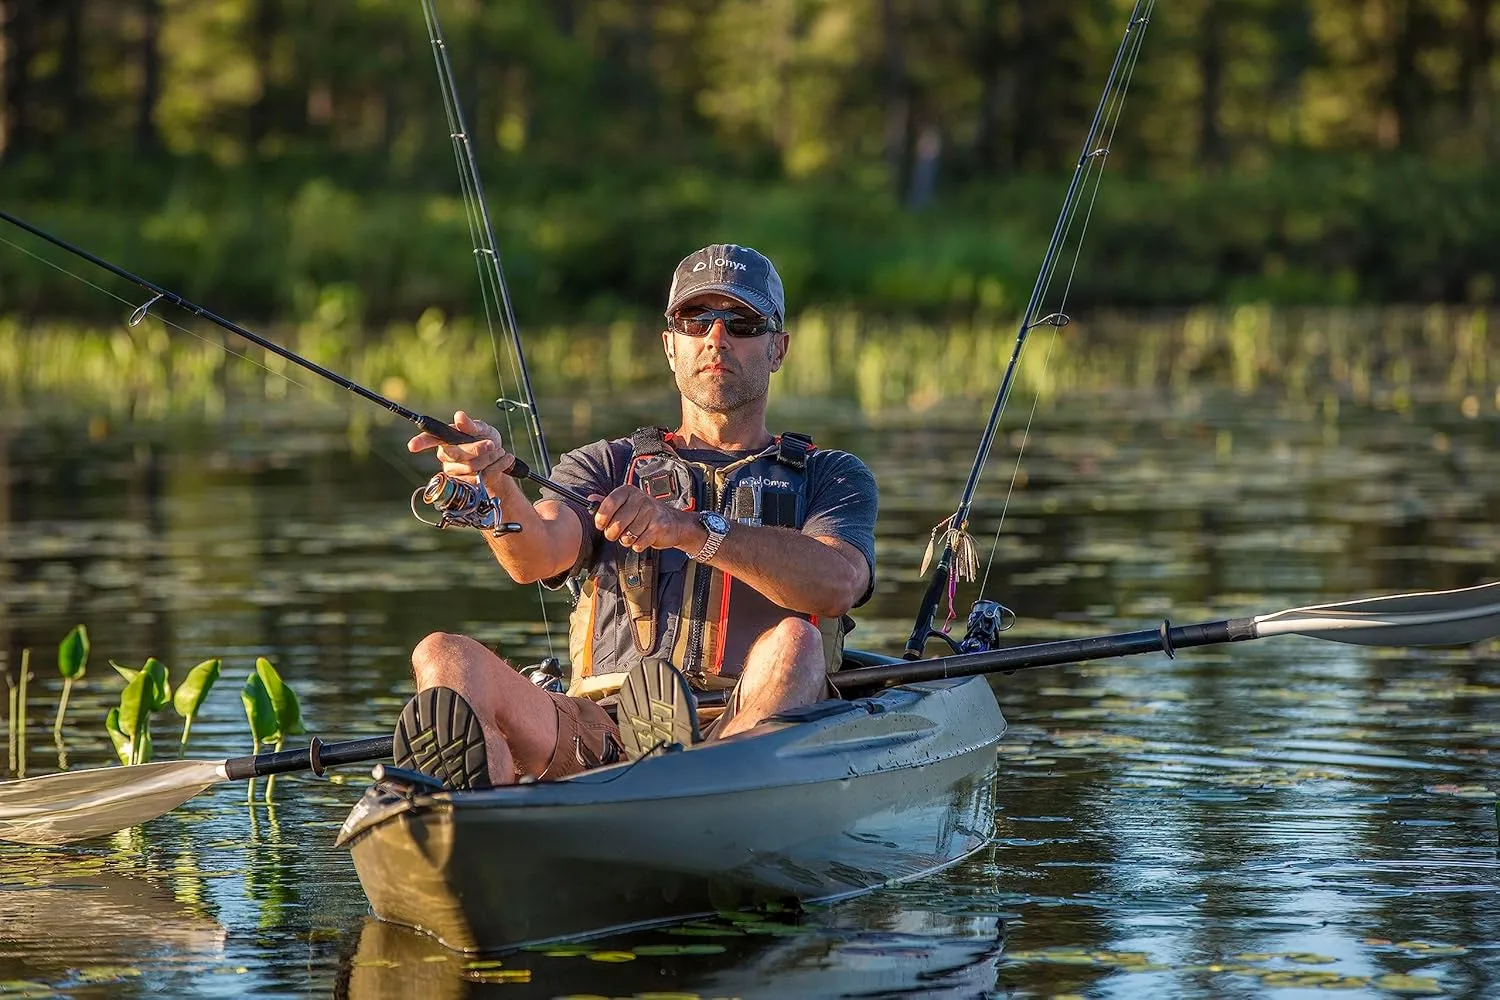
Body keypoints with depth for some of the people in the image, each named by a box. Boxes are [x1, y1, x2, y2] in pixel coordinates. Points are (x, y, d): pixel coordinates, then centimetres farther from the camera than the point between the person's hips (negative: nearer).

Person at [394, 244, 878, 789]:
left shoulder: (830, 477, 20)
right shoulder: (608, 466, 25)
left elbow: (837, 584, -6)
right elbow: (535, 556, 1)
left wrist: (692, 530, -21)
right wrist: (496, 486, -24)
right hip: (602, 736, 2)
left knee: (793, 643, -33)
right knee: (444, 656, -23)